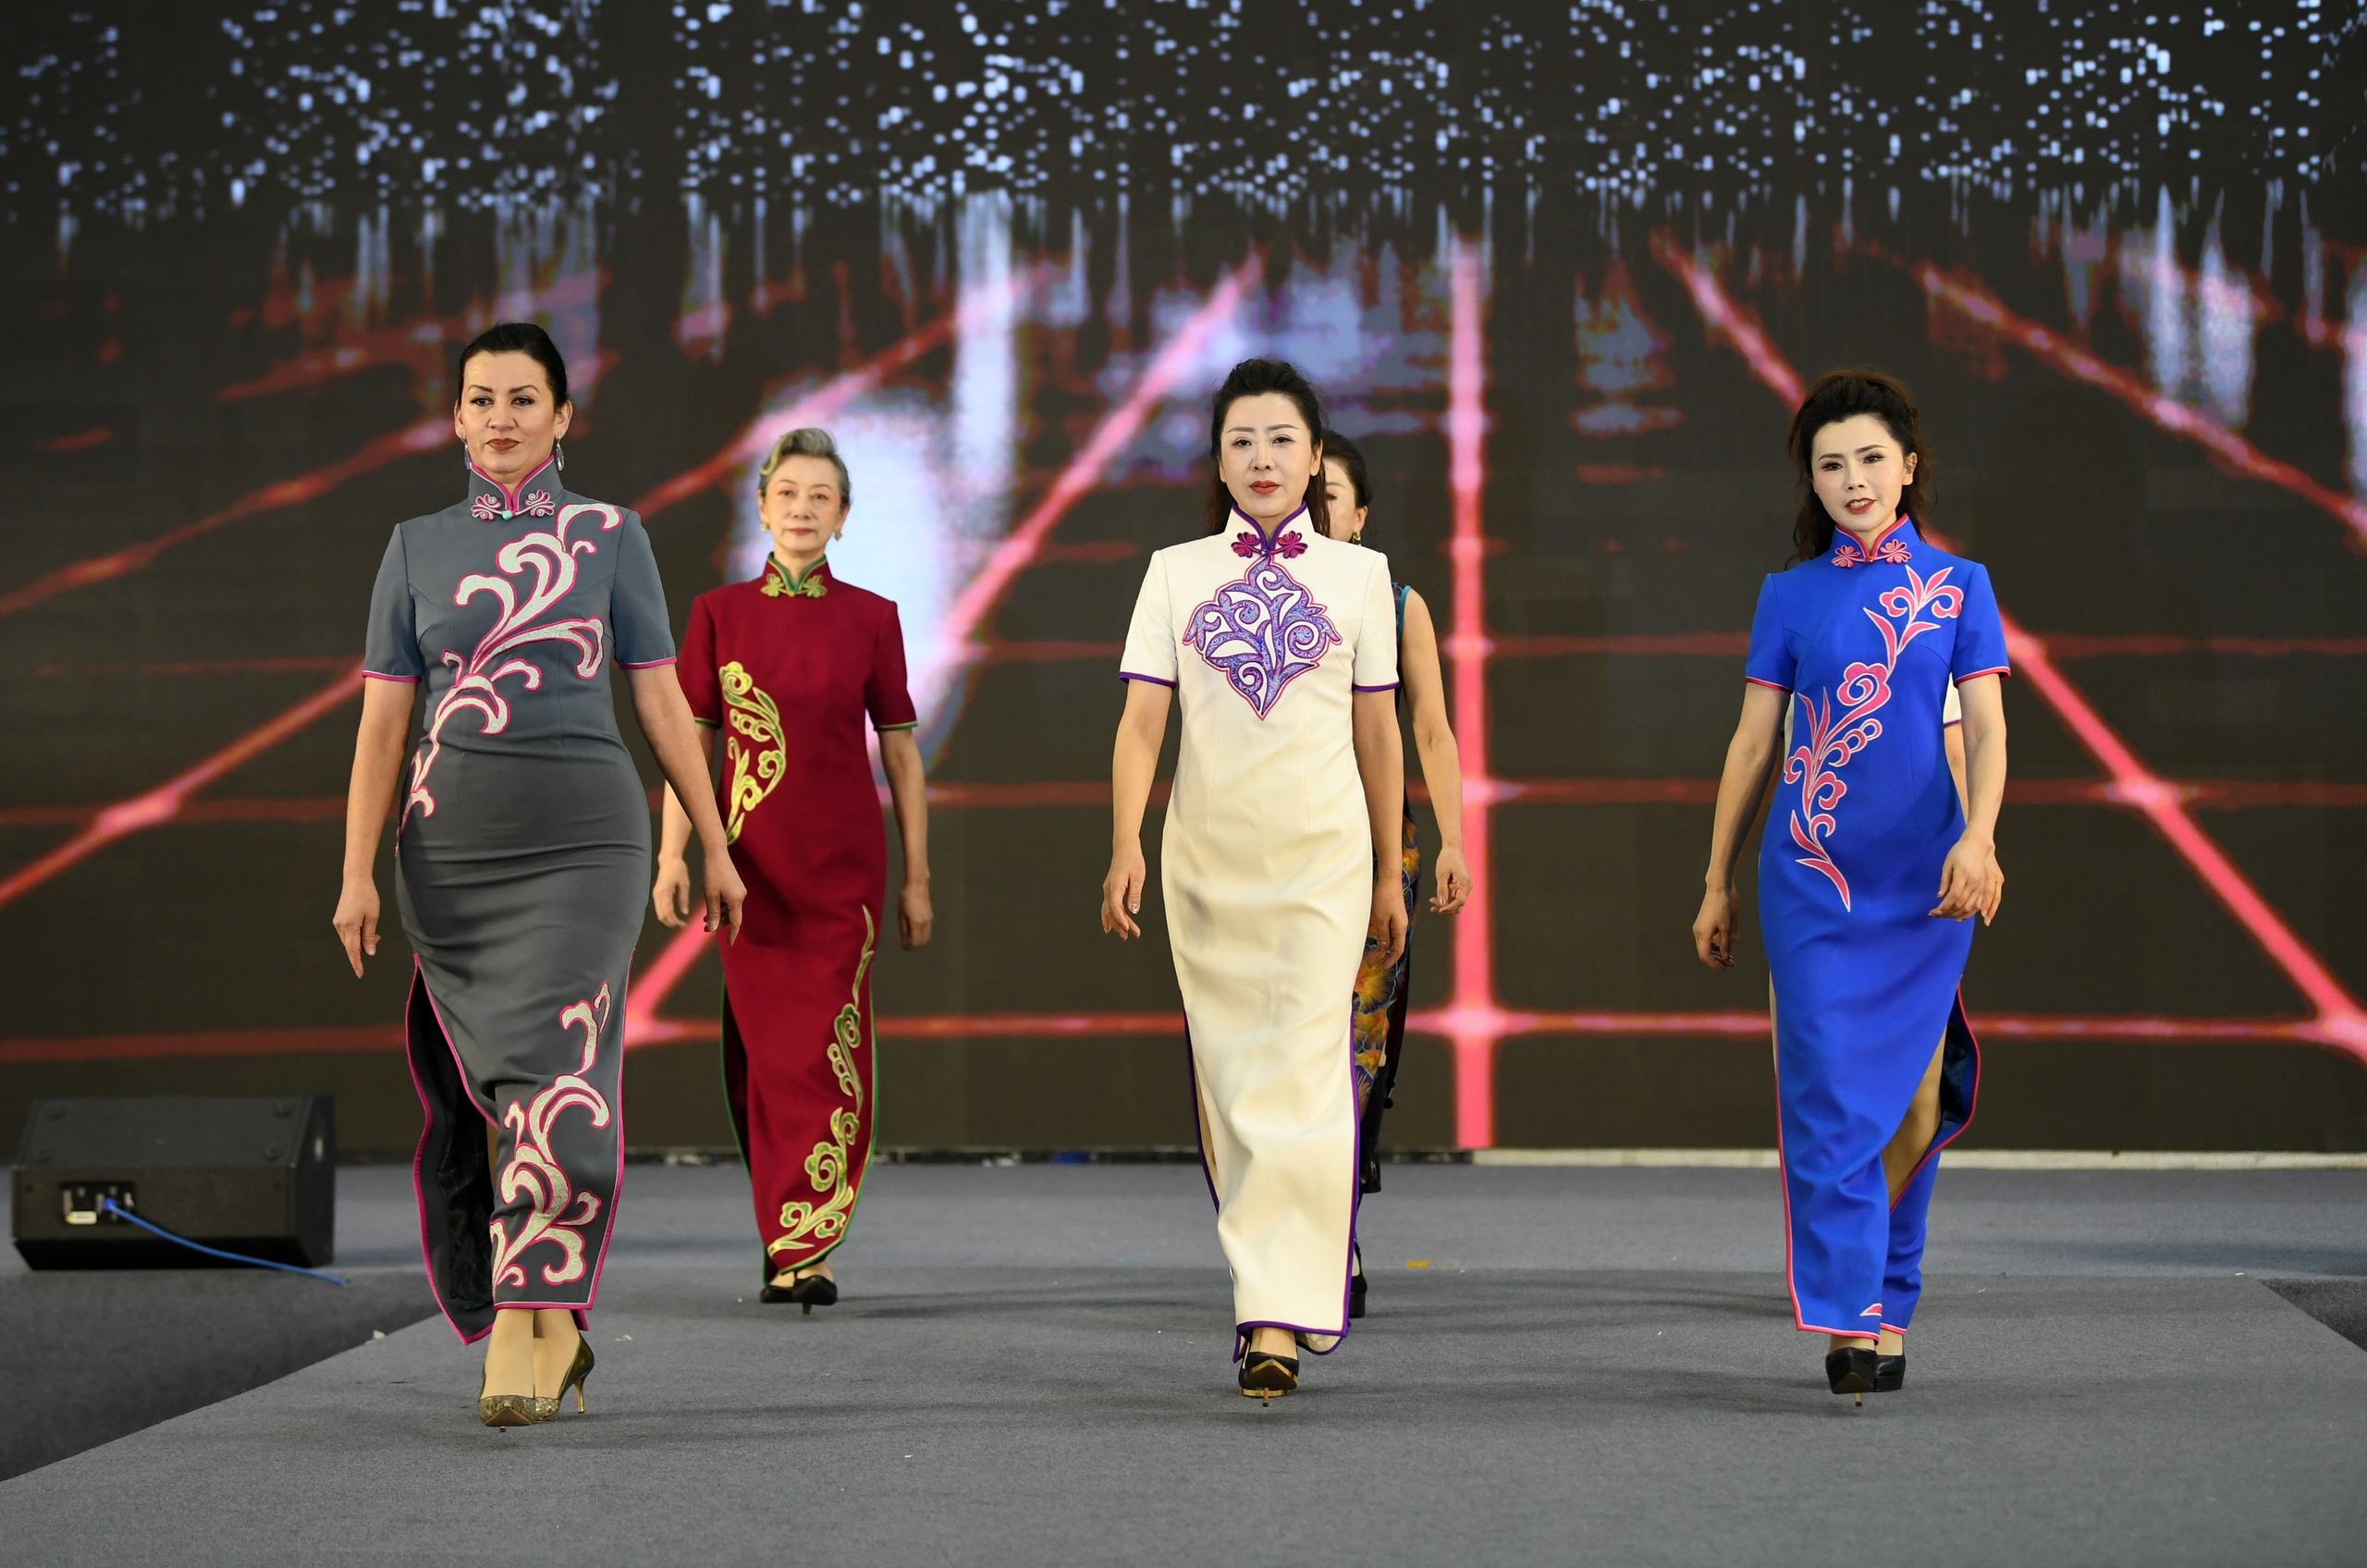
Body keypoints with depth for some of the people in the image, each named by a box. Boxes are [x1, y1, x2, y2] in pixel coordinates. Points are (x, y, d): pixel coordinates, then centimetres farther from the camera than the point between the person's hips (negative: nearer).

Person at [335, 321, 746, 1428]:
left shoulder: (610, 537, 5)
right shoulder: (417, 549, 9)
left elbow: (660, 701, 7)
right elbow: (381, 722, 7)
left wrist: (715, 846, 6)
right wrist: (357, 875, 0)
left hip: (582, 835, -3)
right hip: (452, 841, 3)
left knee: (554, 1069, -17)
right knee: (482, 1085, 5)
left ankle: (518, 1341, -19)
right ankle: (554, 1322, 20)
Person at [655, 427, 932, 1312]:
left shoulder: (870, 619, 4)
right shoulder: (720, 615, 5)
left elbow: (900, 751, 6)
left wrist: (917, 877, 5)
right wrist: (671, 856, -4)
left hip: (844, 864, -1)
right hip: (752, 864, 1)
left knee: (825, 1048, -9)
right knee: (762, 1048, 4)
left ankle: (805, 1248, -11)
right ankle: (788, 1239, 16)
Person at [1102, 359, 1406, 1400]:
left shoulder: (1359, 574, 6)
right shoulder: (1176, 573, 6)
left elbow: (1378, 734, 10)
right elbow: (1142, 720, 0)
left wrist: (1388, 873, 12)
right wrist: (1124, 848, -12)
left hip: (1321, 855, -2)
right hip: (1207, 853, 2)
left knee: (1300, 1074, -12)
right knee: (1228, 1078, 5)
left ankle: (1278, 1315, -16)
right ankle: (1275, 1278, 20)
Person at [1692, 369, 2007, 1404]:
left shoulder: (1959, 586, 7)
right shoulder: (1790, 596, 9)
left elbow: (1986, 728, 1)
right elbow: (1752, 744, 11)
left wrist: (1978, 837, -17)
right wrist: (1717, 882, 10)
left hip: (1925, 871, 0)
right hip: (1812, 871, 0)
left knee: (1912, 1093, 4)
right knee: (1830, 1089, -10)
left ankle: (1887, 1303, 19)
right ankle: (1850, 1319, -13)